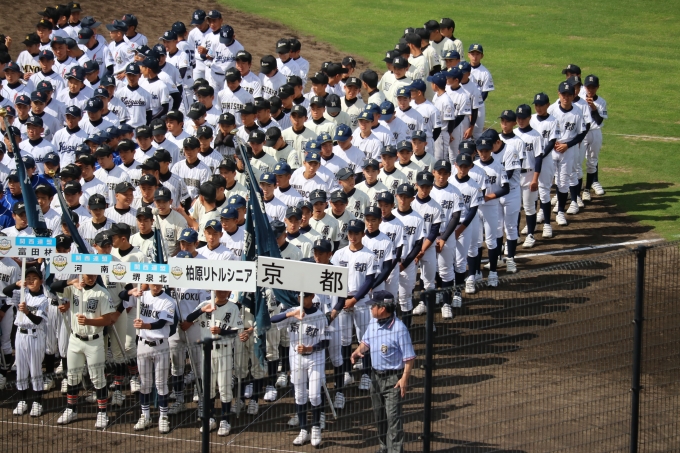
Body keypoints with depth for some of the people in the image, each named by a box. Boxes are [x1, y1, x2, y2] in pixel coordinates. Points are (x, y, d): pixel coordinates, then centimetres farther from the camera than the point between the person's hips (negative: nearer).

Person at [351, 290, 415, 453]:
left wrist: (404, 379, -24)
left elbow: (409, 357, -18)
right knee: (379, 415, 18)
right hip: (376, 375, 8)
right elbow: (366, 342, 17)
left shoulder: (399, 328, -21)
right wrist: (358, 351, -4)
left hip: (393, 377, -8)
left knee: (393, 415, -11)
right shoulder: (373, 322, 2)